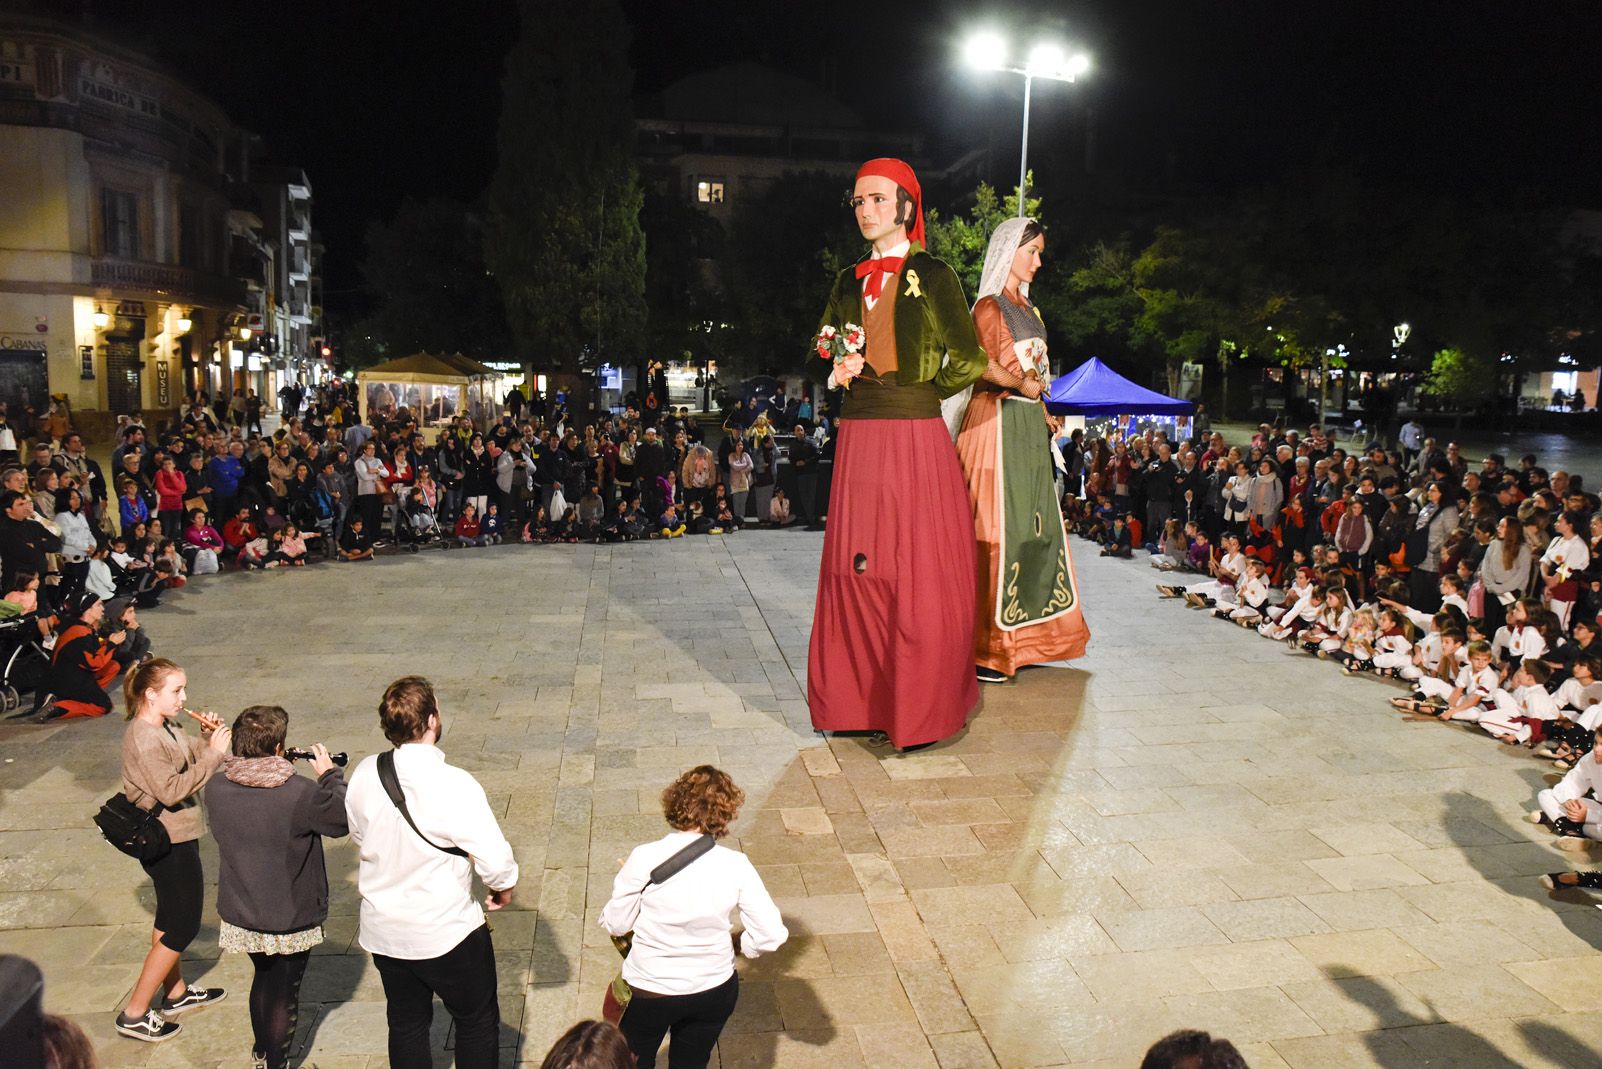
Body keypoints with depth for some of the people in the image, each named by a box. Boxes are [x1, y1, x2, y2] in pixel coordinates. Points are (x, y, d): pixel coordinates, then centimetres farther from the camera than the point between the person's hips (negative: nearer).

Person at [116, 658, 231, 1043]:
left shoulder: (165, 727, 3)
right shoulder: (144, 739, -25)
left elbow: (189, 758, 11)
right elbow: (172, 791, -29)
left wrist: (208, 737, -7)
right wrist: (213, 753, -26)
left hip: (171, 838, 10)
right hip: (170, 844, -10)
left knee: (170, 916, 22)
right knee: (184, 927, 0)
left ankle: (175, 993, 38)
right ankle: (134, 1014, 9)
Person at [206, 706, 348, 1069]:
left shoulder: (216, 788, -14)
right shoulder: (301, 793, -29)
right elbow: (342, 818, -14)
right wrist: (330, 774, -3)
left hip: (240, 915, 5)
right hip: (291, 920, -5)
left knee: (263, 978, 30)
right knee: (284, 994, 16)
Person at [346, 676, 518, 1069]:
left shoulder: (364, 774, -10)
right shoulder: (453, 785, -28)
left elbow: (358, 835, 8)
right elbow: (495, 858, -26)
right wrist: (503, 888, -5)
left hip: (382, 930, 6)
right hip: (445, 933, -5)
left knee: (405, 1024, 24)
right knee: (477, 1021, 17)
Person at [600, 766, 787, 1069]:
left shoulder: (645, 857, -23)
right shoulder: (736, 865, -18)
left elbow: (616, 924, -11)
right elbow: (773, 934, -15)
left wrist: (627, 882, 7)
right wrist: (740, 945, 5)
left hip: (649, 991, -2)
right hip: (714, 992, 2)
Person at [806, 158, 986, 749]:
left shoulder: (932, 275, 0)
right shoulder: (849, 282, 15)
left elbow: (968, 362, -3)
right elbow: (818, 357, 18)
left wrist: (918, 393, 4)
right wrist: (840, 369, -3)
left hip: (916, 439, -5)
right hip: (858, 436, 5)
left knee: (917, 573, -3)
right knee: (855, 568, 5)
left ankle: (922, 709, 9)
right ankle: (859, 700, 17)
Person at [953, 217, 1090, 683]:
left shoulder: (1028, 309, 21)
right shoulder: (989, 306, -6)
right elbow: (982, 364, -19)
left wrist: (1043, 413, 12)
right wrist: (1024, 385, -10)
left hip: (1029, 424, 9)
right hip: (998, 422, -9)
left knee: (1033, 526, 10)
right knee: (998, 529, -9)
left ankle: (1022, 635, 19)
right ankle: (984, 647, -5)